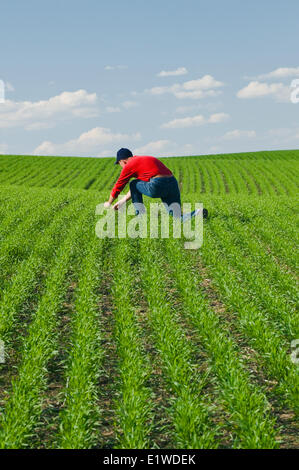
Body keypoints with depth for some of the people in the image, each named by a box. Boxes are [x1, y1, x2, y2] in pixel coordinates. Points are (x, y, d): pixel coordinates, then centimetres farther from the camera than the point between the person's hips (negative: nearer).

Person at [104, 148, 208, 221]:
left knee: (133, 184, 20)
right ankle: (196, 213, -18)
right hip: (173, 184, 7)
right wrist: (122, 201, 47)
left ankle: (140, 216, 15)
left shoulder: (129, 165, 9)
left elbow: (118, 187, 17)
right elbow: (137, 188, 42)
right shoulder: (142, 160, 34)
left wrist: (109, 203, 33)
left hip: (158, 186, -7)